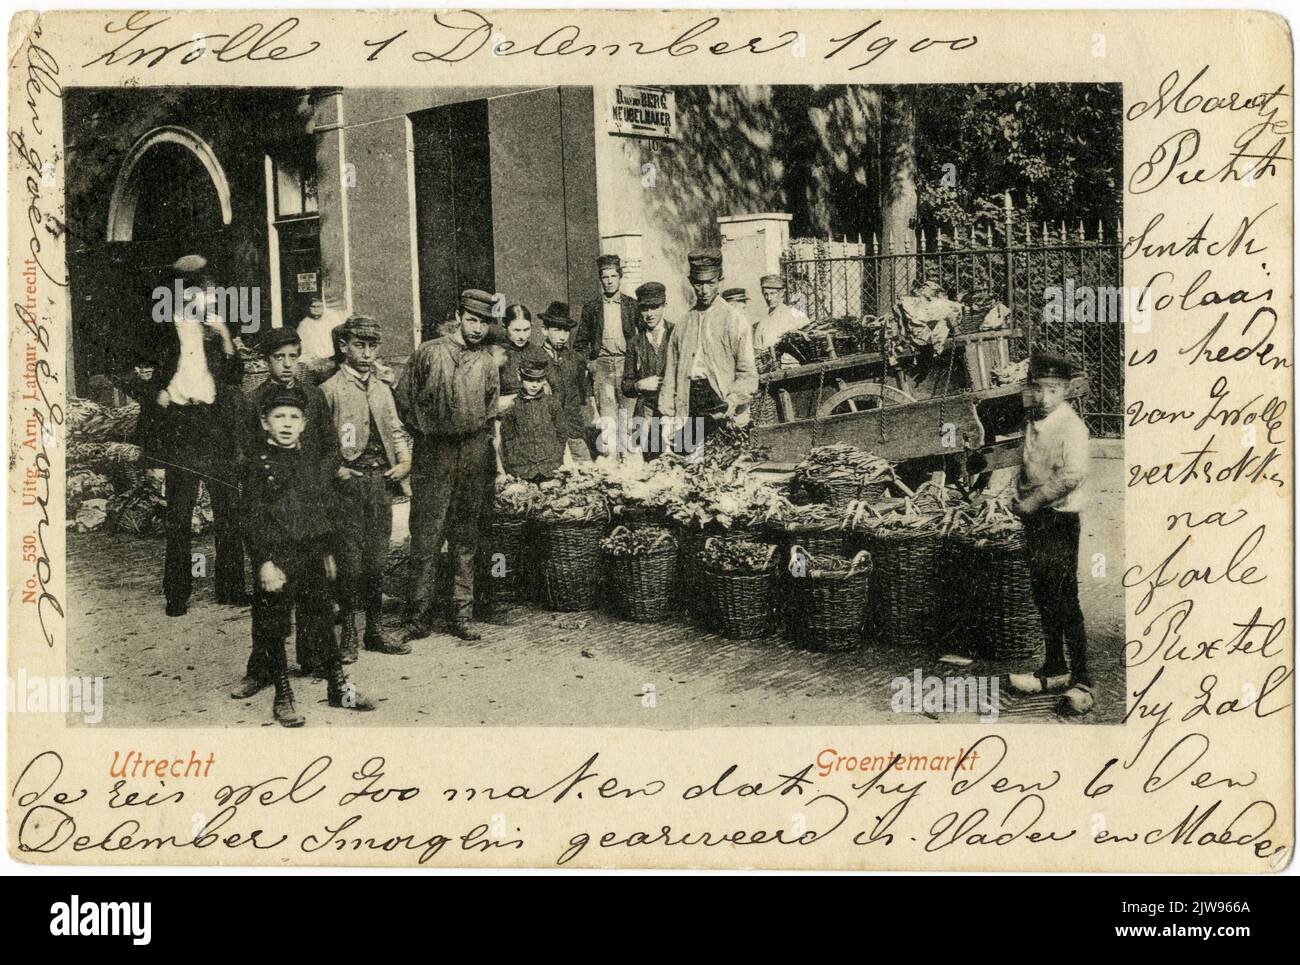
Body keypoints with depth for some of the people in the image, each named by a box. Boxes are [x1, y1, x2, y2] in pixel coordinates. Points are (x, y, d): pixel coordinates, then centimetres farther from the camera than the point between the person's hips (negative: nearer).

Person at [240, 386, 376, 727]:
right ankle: (283, 697, 15)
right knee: (274, 630, 4)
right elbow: (254, 517, -11)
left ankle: (339, 687, 23)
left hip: (312, 557, 4)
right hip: (276, 557, -4)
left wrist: (328, 552, 13)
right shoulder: (258, 463, -8)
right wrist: (265, 562, -16)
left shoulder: (315, 461, 8)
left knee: (323, 622, 12)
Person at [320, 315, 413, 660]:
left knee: (376, 559, 8)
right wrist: (333, 469, -14)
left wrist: (405, 461, 5)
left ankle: (375, 630, 18)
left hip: (381, 480, 5)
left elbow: (396, 430, 20)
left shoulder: (382, 389, 16)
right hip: (348, 481, -5)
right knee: (350, 560, -3)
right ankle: (348, 635, 7)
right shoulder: (329, 390, -3)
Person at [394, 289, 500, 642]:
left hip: (473, 456, 3)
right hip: (432, 454, -3)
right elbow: (404, 397, 6)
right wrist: (423, 431, 5)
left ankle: (462, 616, 12)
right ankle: (419, 617, 1)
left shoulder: (487, 364, 11)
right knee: (426, 536, -4)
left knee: (466, 539, 7)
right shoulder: (429, 353, 2)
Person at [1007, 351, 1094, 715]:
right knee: (1042, 597, 14)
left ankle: (1080, 682, 0)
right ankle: (1055, 671, 26)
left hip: (1060, 521, -8)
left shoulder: (1072, 427, -16)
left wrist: (1033, 501, -22)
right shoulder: (1032, 422, 9)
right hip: (1034, 520, 8)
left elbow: (1072, 476, -28)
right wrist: (1020, 499, 7)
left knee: (1064, 601, -6)